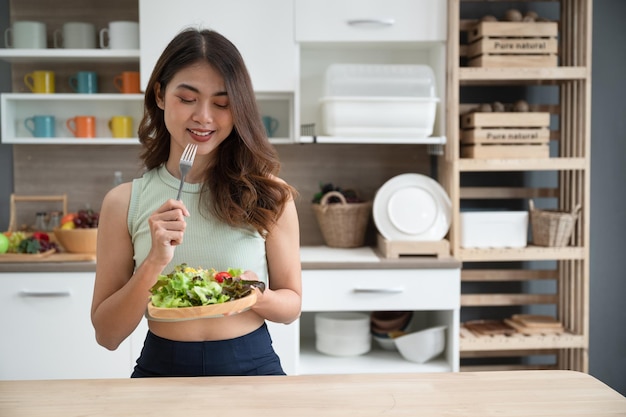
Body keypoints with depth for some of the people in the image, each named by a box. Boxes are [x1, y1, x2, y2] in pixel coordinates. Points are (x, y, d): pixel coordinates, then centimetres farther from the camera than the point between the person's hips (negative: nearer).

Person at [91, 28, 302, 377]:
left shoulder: (269, 195, -9)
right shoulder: (124, 202, -7)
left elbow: (292, 303, 0)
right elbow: (107, 334, -6)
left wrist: (255, 296, -21)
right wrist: (154, 263, -21)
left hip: (252, 366, 0)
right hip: (162, 367, 1)